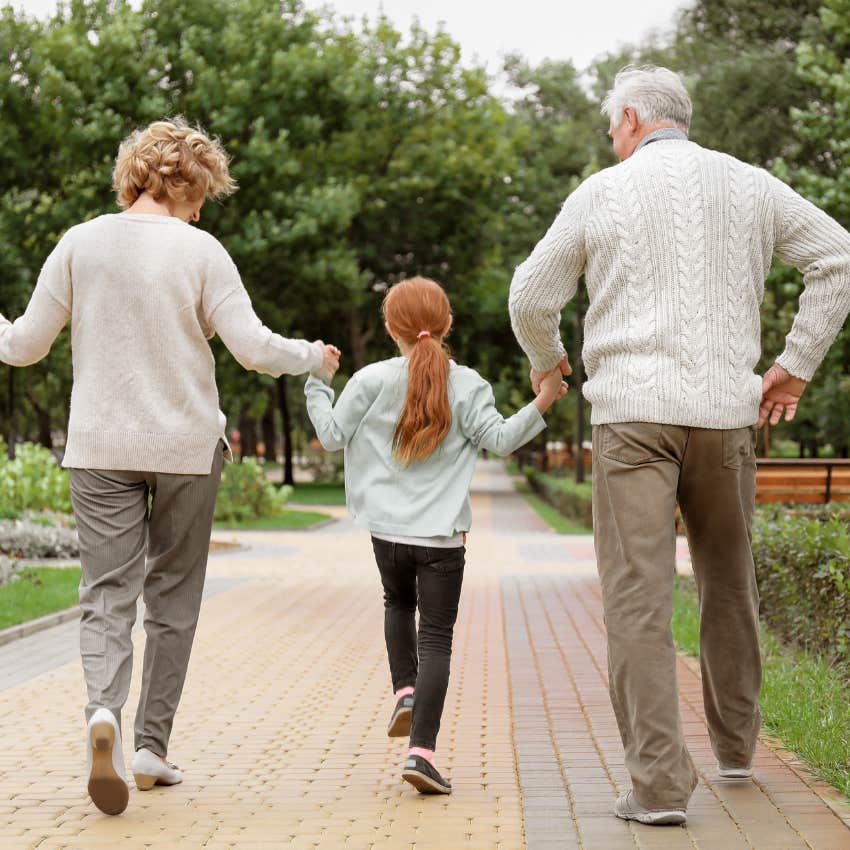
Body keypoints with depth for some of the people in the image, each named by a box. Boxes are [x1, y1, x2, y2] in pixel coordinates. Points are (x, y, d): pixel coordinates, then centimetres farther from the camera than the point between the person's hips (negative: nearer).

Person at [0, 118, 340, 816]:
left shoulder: (80, 243, 0)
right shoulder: (200, 250, -5)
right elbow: (253, 348, -9)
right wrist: (316, 358, 10)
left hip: (100, 448, 1)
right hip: (187, 445, -1)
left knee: (107, 593, 1)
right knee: (173, 599, 11)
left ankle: (104, 708, -26)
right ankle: (152, 746, 13)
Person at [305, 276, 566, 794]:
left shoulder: (371, 381, -2)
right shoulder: (466, 385, -4)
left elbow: (333, 436, 3)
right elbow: (500, 440, -8)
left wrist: (318, 383, 15)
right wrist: (542, 402, -4)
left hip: (388, 531, 2)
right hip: (442, 536, -2)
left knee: (399, 604, 31)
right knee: (436, 638, -2)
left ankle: (406, 691, 12)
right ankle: (422, 750, -12)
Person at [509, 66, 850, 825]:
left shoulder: (602, 194, 4)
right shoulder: (749, 186, 10)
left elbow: (531, 299, 7)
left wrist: (546, 362, 27)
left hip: (633, 412, -3)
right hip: (725, 412, 3)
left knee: (638, 598, -5)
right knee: (728, 584, 20)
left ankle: (660, 782, -12)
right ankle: (735, 745, 33)